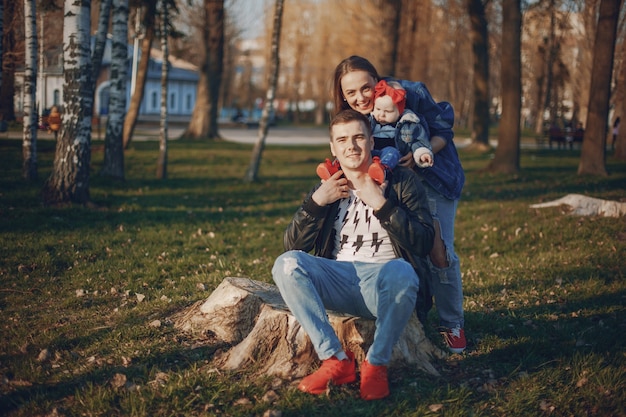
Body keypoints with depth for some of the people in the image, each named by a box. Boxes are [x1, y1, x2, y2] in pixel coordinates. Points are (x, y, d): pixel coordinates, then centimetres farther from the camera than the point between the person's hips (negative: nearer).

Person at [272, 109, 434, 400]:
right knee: (286, 264, -24)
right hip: (337, 279, 3)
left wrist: (379, 203, -13)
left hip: (384, 280, -3)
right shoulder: (326, 188, 15)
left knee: (401, 272, -38)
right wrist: (316, 201, -5)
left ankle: (376, 364, -15)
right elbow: (292, 246, 6)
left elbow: (424, 242, -8)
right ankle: (336, 360, -20)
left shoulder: (401, 181, 5)